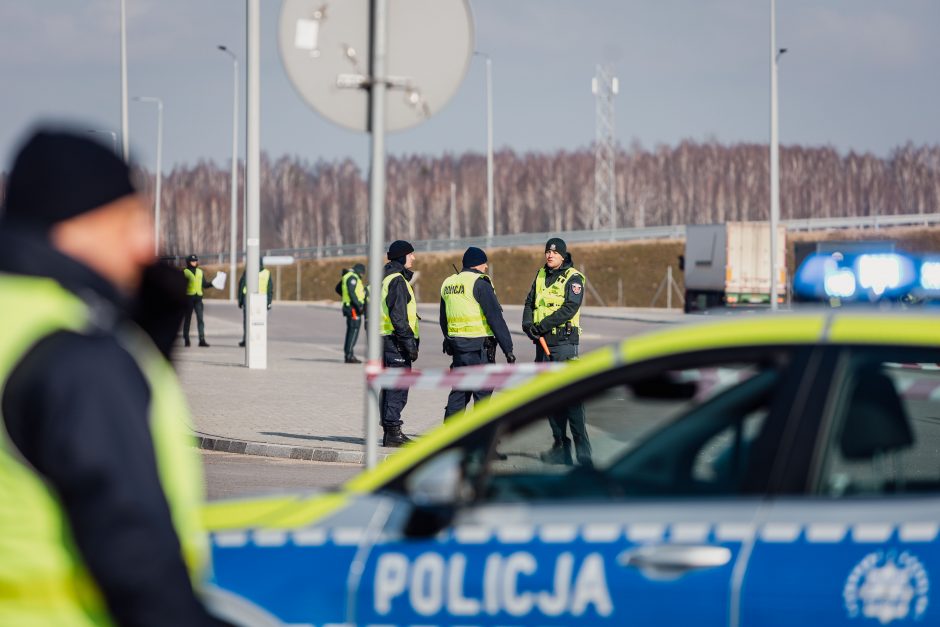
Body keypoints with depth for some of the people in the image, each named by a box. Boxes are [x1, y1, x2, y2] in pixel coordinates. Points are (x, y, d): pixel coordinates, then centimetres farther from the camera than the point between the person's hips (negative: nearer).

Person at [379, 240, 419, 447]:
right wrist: (410, 344, -19)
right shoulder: (397, 280, -13)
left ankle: (389, 431, 17)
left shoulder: (387, 279, 19)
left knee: (389, 387, 13)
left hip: (386, 339, 10)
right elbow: (399, 317, -20)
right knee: (398, 389, -9)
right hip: (396, 340, -10)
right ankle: (392, 431, -9)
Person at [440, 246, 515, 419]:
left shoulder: (448, 283, 12)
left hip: (456, 345, 7)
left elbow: (443, 320, 20)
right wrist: (508, 348, -13)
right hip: (479, 347, -7)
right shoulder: (479, 283, -12)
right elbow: (496, 319, -15)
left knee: (459, 392, 14)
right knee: (482, 393, -2)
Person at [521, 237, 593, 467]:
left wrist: (541, 326, -20)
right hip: (543, 342, 7)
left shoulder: (573, 278, -6)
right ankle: (560, 445, 16)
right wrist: (528, 324, -8)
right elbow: (530, 302, 13)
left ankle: (582, 446, -14)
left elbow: (569, 308, -17)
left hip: (564, 342, -7)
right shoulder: (541, 275, 15)